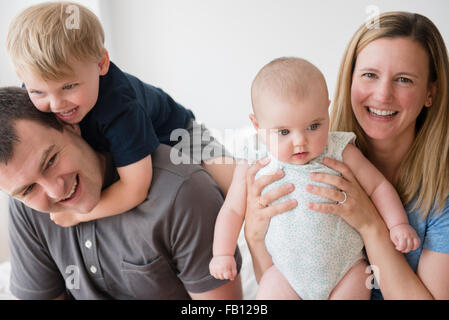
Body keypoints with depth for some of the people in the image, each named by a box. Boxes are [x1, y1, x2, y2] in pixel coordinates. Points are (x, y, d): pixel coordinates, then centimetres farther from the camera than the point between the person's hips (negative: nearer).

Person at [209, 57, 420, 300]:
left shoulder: (340, 152, -11)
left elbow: (378, 186, 1)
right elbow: (233, 209, 3)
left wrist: (398, 224, -8)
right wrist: (223, 253, 0)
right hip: (286, 271, 1)